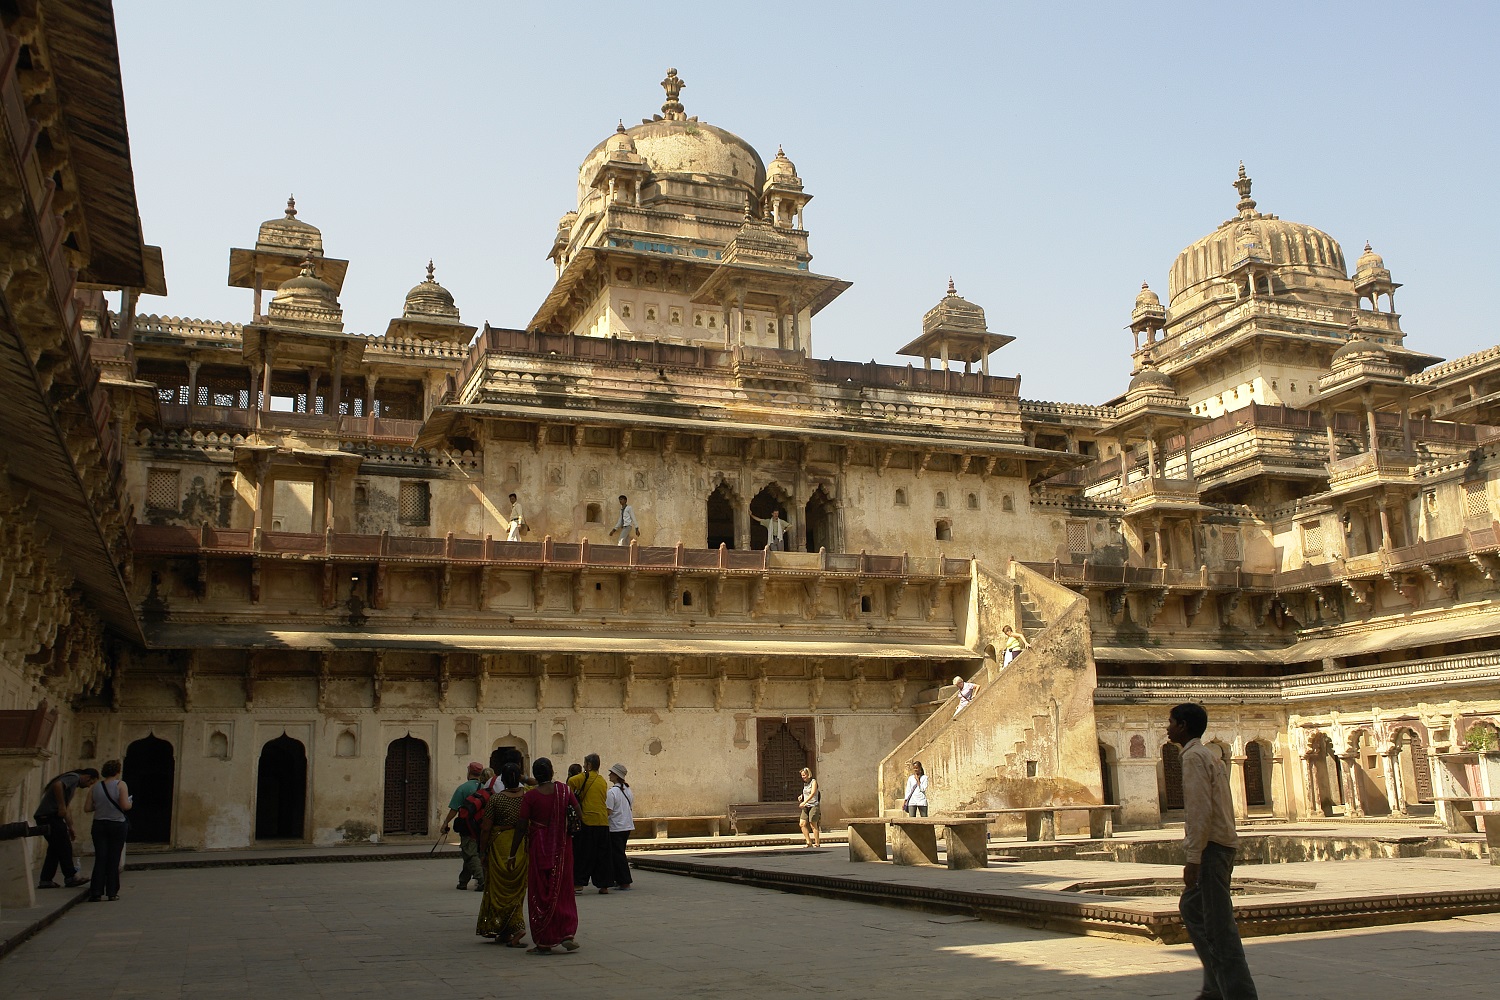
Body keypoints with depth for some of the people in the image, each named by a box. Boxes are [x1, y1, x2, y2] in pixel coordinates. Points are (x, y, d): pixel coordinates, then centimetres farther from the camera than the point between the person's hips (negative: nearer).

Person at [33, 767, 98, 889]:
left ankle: (45, 880, 13)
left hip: (43, 817, 10)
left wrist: (70, 828, 30)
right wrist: (61, 806, -23)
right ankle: (70, 877, 2)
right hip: (50, 815, -10)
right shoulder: (74, 777, -5)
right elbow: (57, 785, -28)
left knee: (55, 848, 13)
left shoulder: (73, 781, 25)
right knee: (64, 847, -3)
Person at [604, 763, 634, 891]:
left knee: (617, 854, -1)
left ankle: (625, 882, -2)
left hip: (616, 827, -8)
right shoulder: (628, 790, 7)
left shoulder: (612, 792, -17)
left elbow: (608, 811, -19)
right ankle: (619, 879, 21)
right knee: (619, 853, 17)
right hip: (628, 826, 8)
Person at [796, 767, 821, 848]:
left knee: (813, 825, -5)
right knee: (802, 824, -3)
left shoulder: (813, 781, -7)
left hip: (814, 805, -7)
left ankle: (817, 843, 5)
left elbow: (813, 793, -19)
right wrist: (801, 796, 5)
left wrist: (804, 802, -27)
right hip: (806, 806, 7)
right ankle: (808, 842, 6)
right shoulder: (805, 783, 14)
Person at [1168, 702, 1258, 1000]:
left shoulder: (1194, 757, -11)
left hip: (1210, 846, -10)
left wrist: (1193, 858, -21)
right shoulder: (1211, 756, 19)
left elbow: (1200, 810, -20)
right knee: (1191, 908, 17)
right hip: (1222, 843, 10)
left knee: (1219, 925, -8)